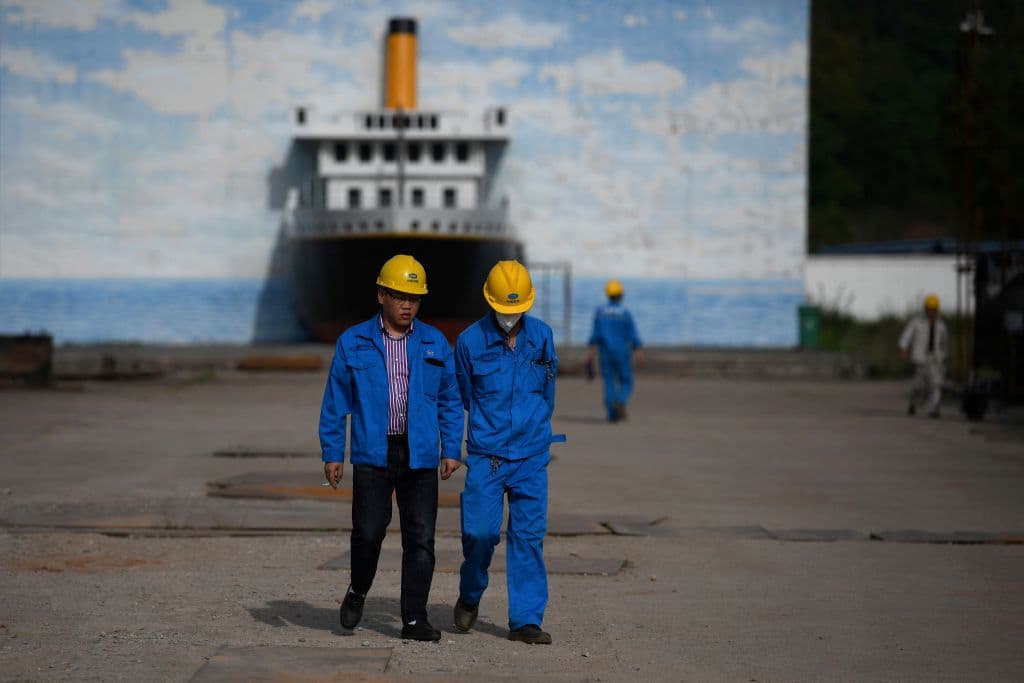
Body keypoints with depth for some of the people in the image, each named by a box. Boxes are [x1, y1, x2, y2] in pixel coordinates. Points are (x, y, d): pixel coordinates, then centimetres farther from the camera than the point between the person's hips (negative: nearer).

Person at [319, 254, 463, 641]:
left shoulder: (434, 344, 9)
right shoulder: (353, 343, 4)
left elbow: (450, 402, 12)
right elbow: (335, 402, 6)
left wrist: (451, 450, 3)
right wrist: (332, 453, 1)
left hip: (420, 457, 1)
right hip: (372, 455, -1)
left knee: (420, 538, -2)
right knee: (368, 532, -4)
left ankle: (414, 620, 4)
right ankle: (358, 591, 25)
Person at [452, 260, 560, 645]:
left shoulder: (541, 336, 3)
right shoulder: (471, 341, -5)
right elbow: (462, 397, 10)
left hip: (531, 456, 2)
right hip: (485, 455, -2)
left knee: (529, 536, 0)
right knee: (480, 532, -6)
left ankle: (526, 620, 5)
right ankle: (470, 596, 22)